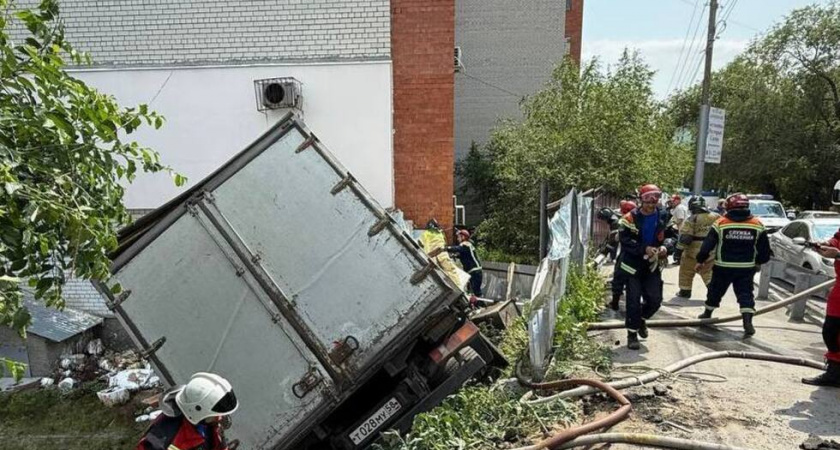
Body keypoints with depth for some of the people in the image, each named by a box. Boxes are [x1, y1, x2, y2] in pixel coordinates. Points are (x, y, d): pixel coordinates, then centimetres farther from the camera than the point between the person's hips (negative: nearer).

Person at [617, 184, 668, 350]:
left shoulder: (663, 218, 2)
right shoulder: (630, 218, -14)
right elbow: (625, 240, -18)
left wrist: (664, 247, -6)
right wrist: (644, 249, -28)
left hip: (652, 265, 4)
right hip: (633, 264, -4)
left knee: (655, 299, 4)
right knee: (634, 300, -2)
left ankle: (641, 319, 35)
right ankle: (632, 334, 11)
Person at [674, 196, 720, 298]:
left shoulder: (691, 220, -14)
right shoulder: (716, 217, 1)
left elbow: (684, 238, -17)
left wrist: (679, 250, -11)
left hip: (693, 251, -4)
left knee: (686, 272, 13)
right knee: (708, 272, 19)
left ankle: (685, 291, 19)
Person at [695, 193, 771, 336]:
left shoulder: (720, 223, -9)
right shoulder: (758, 225, -1)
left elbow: (707, 245, -9)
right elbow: (764, 251, 3)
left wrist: (701, 261, 3)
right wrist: (758, 261, 21)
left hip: (723, 267, -1)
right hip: (746, 268, 1)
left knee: (716, 291, 16)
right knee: (745, 293, 5)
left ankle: (707, 315, 33)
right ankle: (747, 323, -10)